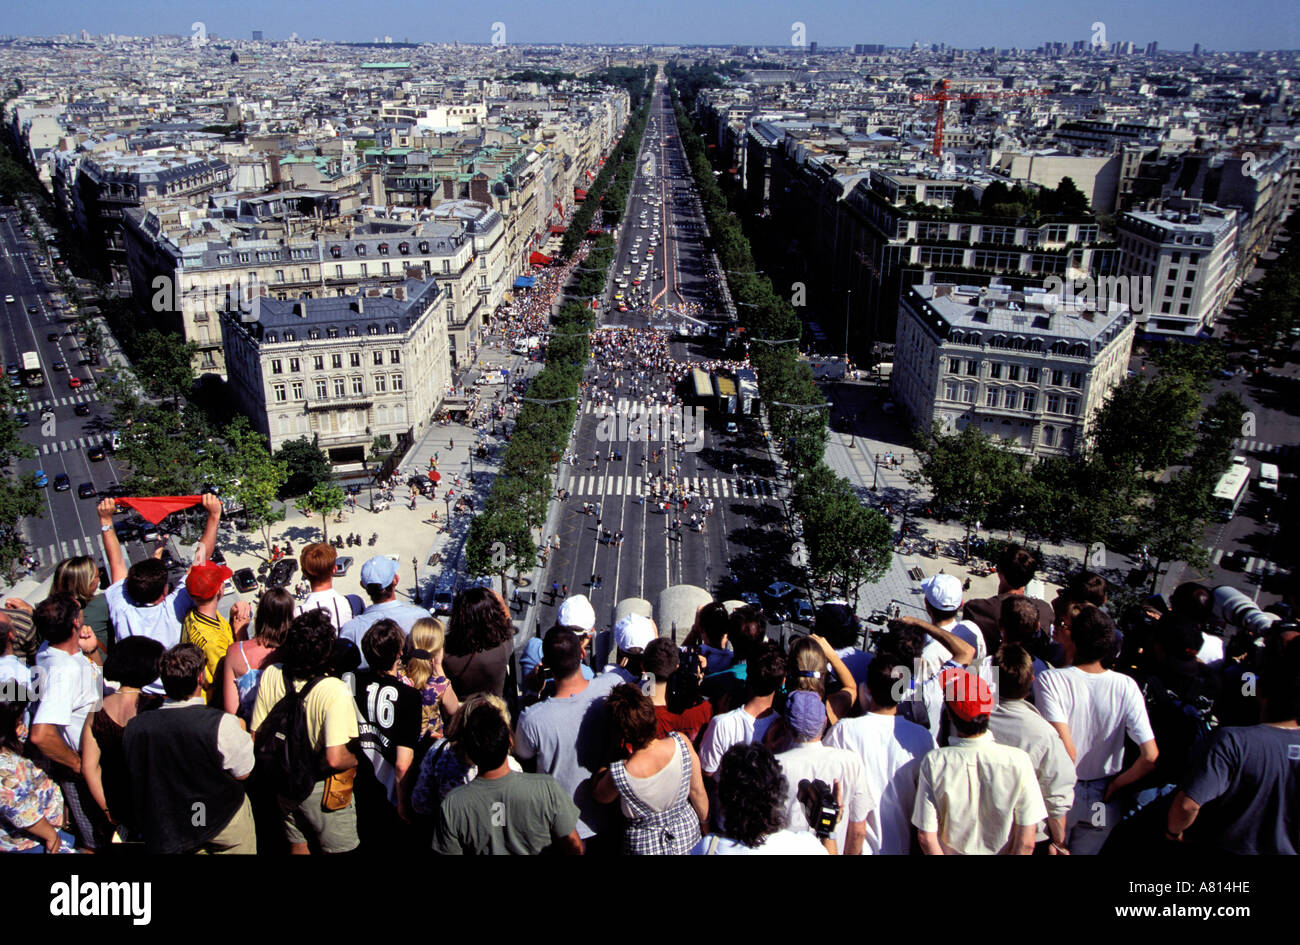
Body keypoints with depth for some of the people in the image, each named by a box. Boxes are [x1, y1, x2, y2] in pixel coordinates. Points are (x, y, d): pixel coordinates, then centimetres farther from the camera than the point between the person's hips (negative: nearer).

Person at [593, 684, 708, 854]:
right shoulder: (681, 742, -26)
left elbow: (601, 797, -9)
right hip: (687, 834, 3)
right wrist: (705, 822, 8)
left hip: (647, 847, -3)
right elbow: (698, 792, -10)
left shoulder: (618, 775, -33)